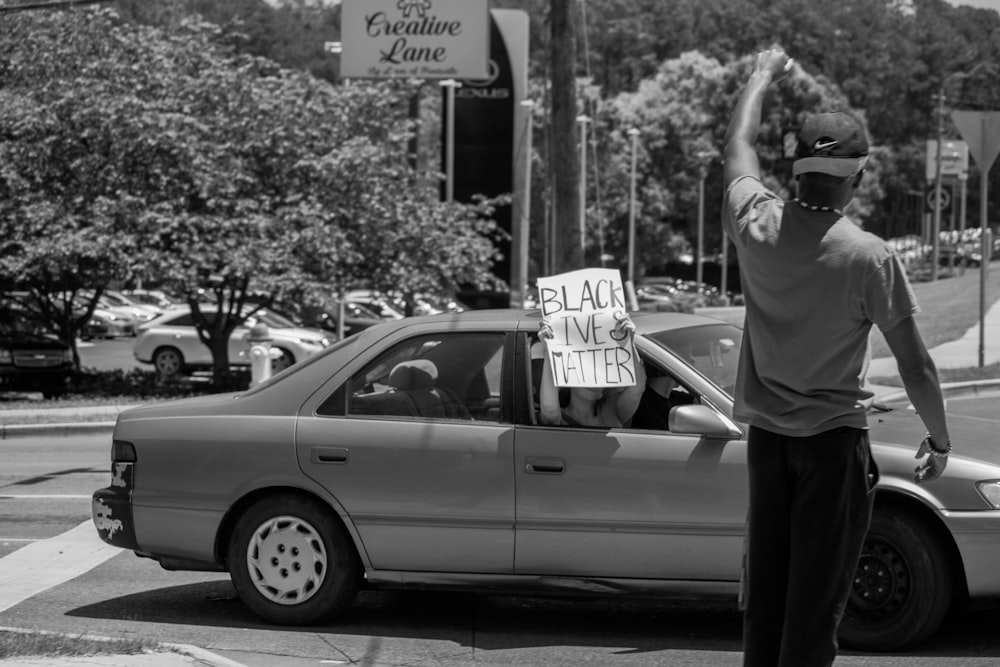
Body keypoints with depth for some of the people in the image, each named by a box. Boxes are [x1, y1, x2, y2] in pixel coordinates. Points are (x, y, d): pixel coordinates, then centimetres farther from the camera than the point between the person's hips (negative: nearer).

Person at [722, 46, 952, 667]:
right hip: (834, 439, -5)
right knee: (816, 600, 0)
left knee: (764, 591, 13)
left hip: (766, 435, 5)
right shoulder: (870, 257, -17)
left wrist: (763, 75, 31)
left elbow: (739, 143, 15)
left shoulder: (757, 225, -7)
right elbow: (916, 367, -11)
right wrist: (940, 440, 6)